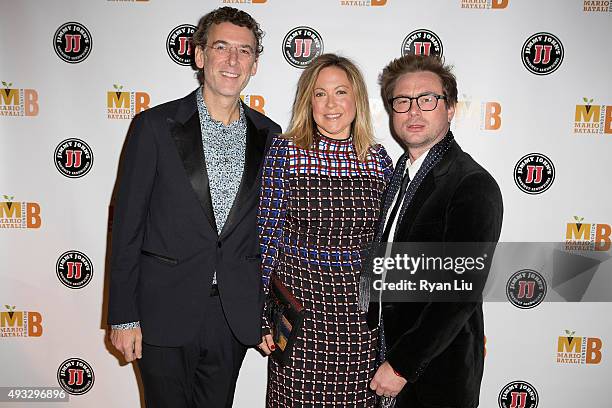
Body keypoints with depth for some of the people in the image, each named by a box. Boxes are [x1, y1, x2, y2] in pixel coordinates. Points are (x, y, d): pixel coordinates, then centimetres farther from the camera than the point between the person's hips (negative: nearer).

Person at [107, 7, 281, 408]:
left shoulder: (268, 135, 3)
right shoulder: (155, 125, -5)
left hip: (236, 315, 3)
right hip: (165, 314, -2)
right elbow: (127, 224, -5)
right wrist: (123, 316, -6)